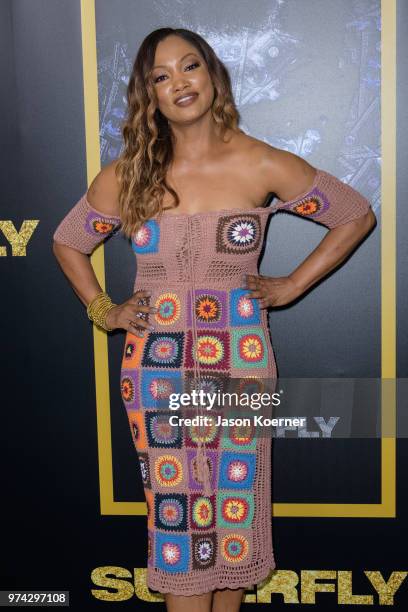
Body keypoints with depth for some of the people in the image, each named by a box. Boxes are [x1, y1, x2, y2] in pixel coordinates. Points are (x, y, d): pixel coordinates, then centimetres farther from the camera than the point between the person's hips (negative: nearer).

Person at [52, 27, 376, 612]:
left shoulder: (262, 165, -5)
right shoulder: (128, 174, -1)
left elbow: (357, 215, 5)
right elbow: (67, 240, 15)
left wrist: (292, 284, 1)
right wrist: (102, 310, 5)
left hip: (239, 362, 0)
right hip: (155, 367, 1)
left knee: (235, 503, 11)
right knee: (176, 510, 7)